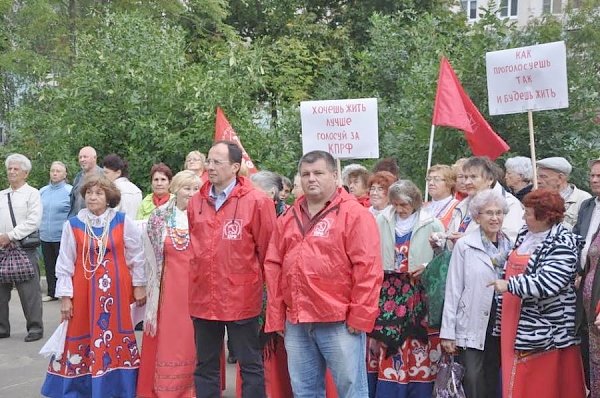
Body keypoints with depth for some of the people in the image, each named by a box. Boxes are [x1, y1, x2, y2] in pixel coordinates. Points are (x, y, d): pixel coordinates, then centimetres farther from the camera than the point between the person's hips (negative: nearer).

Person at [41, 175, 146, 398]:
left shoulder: (123, 222, -2)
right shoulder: (73, 225, -1)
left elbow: (137, 255, 5)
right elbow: (65, 263, 1)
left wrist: (139, 285, 5)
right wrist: (65, 296, -2)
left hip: (115, 289, 0)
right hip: (83, 290, 0)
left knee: (115, 337, 6)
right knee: (81, 338, 6)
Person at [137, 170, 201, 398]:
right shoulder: (160, 217, 3)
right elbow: (152, 257, 5)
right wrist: (151, 291, 2)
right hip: (171, 287, 0)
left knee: (196, 342, 4)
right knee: (169, 341, 4)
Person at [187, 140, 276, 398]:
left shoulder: (256, 202, -10)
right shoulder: (196, 203, 6)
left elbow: (267, 250, -5)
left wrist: (257, 281, 2)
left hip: (241, 298, -5)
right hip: (203, 298, 5)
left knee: (250, 365, 7)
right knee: (205, 366, 16)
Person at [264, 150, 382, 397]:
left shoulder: (354, 214, -6)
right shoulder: (288, 218, 13)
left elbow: (367, 268, -11)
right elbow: (274, 266, 13)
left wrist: (360, 316, -13)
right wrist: (276, 316, 8)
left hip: (339, 322, -6)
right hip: (296, 323, 6)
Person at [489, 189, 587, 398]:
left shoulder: (562, 245, -16)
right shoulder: (525, 234, 11)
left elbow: (547, 283, -26)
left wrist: (509, 285, -19)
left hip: (545, 330, -8)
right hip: (516, 326, 8)